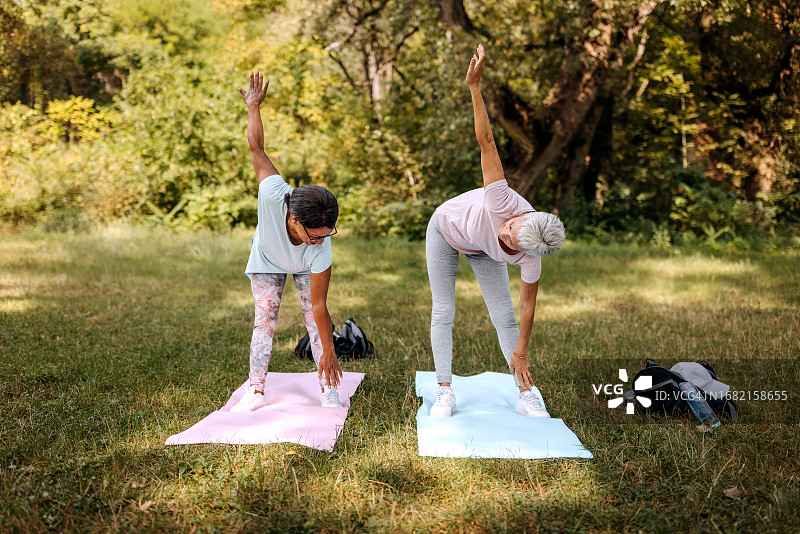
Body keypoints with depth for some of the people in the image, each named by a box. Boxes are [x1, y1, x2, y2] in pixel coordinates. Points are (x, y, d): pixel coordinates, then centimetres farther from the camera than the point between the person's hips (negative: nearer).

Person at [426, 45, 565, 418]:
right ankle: (445, 393, 4)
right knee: (443, 312, -5)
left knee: (504, 315, -4)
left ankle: (525, 396, 6)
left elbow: (528, 304, -20)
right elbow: (486, 141, -46)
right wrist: (474, 86, -51)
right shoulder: (502, 202, -44)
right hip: (445, 230, -1)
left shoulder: (531, 258, -34)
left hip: (479, 249, 2)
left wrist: (520, 353, -14)